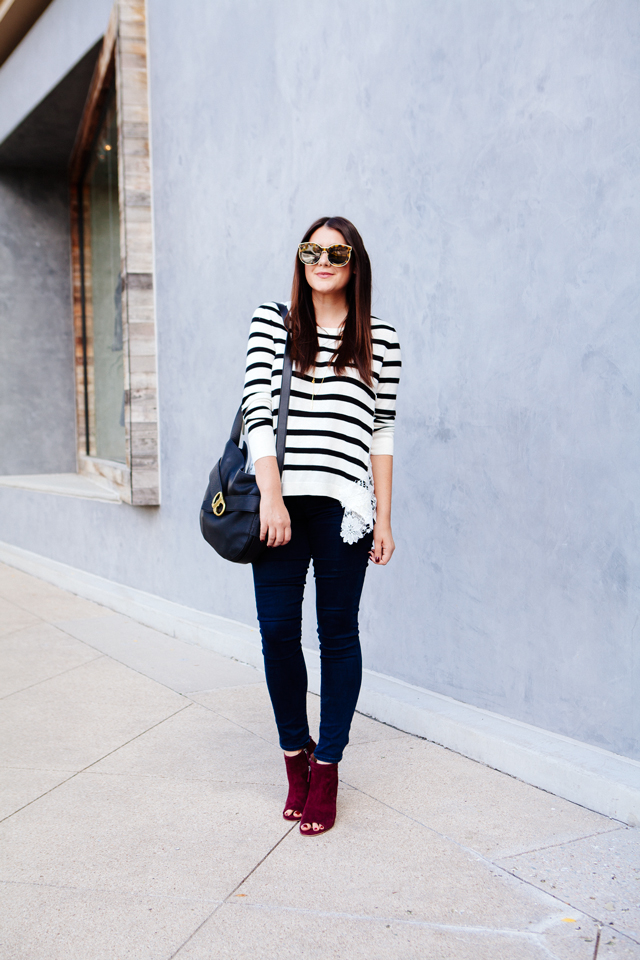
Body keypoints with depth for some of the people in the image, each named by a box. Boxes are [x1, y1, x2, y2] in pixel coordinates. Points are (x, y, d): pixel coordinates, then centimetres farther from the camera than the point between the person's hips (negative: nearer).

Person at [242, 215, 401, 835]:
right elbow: (257, 409, -1)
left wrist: (383, 518, 4)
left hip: (344, 504, 0)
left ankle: (326, 767, 17)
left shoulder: (379, 339, 8)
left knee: (337, 632, 5)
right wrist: (271, 497, -12)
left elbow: (382, 430, 8)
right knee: (277, 628, 1)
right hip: (281, 500, 0)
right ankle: (295, 753, 23)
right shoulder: (272, 322, 8)